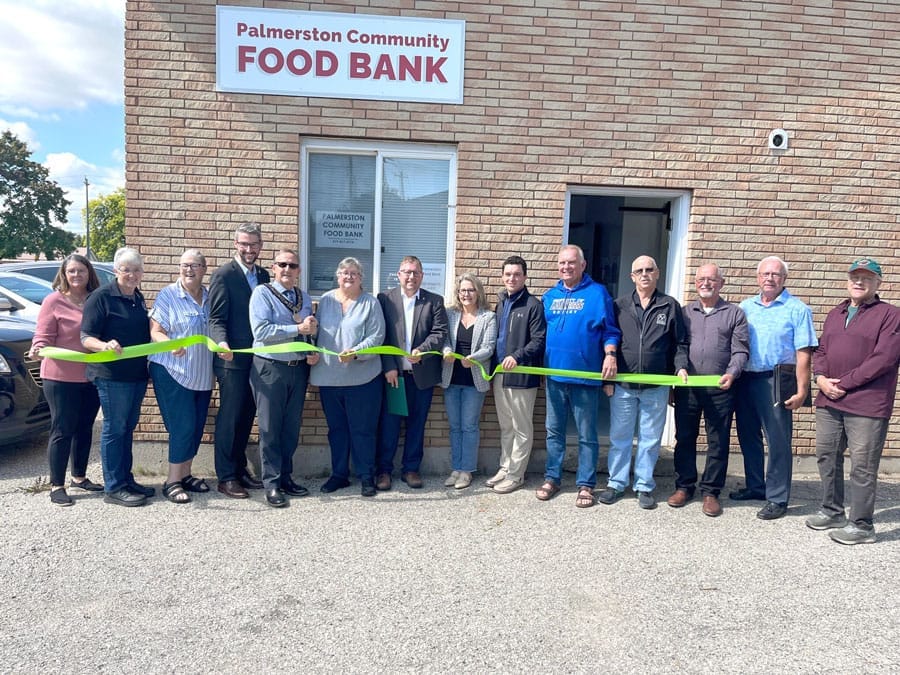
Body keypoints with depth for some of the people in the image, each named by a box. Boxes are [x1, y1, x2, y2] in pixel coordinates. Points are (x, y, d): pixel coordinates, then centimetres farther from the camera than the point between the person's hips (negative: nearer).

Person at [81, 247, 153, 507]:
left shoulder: (138, 298, 13)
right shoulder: (101, 297, -10)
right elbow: (86, 338, -14)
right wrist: (105, 345, -33)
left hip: (137, 374, 7)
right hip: (112, 375, -7)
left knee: (128, 427, 14)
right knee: (114, 429, -2)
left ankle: (126, 479, 25)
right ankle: (114, 488, 6)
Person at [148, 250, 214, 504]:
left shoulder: (210, 297, 8)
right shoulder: (168, 295, -6)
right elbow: (155, 332, -10)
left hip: (202, 374, 5)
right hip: (173, 372, -5)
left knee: (197, 426, 10)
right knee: (182, 426, -6)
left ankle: (185, 474, 24)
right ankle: (172, 481, 6)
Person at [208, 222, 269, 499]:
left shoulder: (263, 275, 12)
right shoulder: (224, 274, -8)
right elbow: (216, 318, -12)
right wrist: (221, 342, -30)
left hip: (257, 358, 6)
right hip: (233, 359, -6)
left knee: (246, 416, 14)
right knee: (229, 417, 1)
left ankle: (239, 468, 26)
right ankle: (226, 477, 11)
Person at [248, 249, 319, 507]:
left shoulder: (305, 298, 13)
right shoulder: (262, 293, -5)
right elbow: (261, 331, -18)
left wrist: (313, 353, -2)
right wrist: (298, 329, -17)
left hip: (299, 368, 5)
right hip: (270, 368, -5)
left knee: (292, 427, 11)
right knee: (270, 427, 2)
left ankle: (286, 478, 23)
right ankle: (272, 483, 11)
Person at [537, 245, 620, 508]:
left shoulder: (597, 293, -2)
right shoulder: (550, 296, 12)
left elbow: (610, 331, -2)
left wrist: (610, 354, -18)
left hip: (585, 376, -4)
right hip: (554, 375, 4)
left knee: (587, 435, 5)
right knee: (554, 431, 12)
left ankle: (586, 485, 15)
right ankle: (552, 478, 24)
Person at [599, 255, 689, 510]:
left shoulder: (670, 306, 5)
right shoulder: (619, 305, 6)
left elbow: (680, 343, 8)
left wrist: (681, 366, -9)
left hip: (656, 387, 0)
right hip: (622, 385, 1)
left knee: (650, 439, 8)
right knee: (619, 437, 8)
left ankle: (644, 486, 20)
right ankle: (616, 483, 20)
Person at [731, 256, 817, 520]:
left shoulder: (797, 310, -3)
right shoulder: (745, 307, 12)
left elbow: (803, 353, -7)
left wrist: (801, 391, -13)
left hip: (775, 382, -5)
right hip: (744, 379, 5)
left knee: (778, 441, -1)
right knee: (748, 436, 13)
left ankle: (777, 499, 9)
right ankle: (755, 486, 29)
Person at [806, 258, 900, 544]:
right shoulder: (835, 314, 17)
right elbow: (821, 351, 16)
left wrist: (844, 383, -14)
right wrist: (821, 378, -4)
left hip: (866, 404, -6)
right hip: (829, 401, 7)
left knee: (862, 467, -1)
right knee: (827, 457, 13)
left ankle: (861, 525, 10)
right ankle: (832, 512, 28)